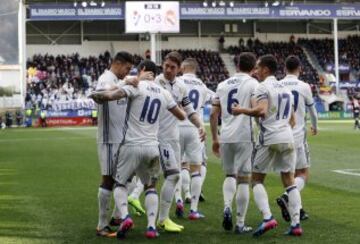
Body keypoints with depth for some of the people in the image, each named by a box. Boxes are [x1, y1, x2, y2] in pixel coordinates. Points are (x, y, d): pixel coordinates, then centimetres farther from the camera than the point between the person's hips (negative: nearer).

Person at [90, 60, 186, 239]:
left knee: (120, 183, 12)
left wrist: (95, 95, 1)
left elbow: (110, 96, -19)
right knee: (150, 186, 20)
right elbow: (181, 116, 21)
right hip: (152, 147, 4)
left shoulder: (137, 86, -6)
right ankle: (151, 226, 5)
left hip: (132, 145, -4)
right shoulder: (164, 93, 11)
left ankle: (125, 216, -11)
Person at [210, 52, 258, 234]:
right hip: (244, 136, -4)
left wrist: (214, 139, 19)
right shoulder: (253, 84, -1)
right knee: (244, 179, 3)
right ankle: (240, 224, 5)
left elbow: (213, 114, 12)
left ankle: (227, 207, -5)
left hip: (225, 137, 4)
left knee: (230, 175, 20)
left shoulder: (223, 85, 13)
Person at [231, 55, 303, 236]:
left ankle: (268, 218, -11)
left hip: (269, 139, -6)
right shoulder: (285, 89, 19)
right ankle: (296, 224, 4)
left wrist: (242, 110, -10)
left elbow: (261, 111, -22)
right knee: (289, 181, 10)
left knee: (257, 180, 5)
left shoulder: (263, 87, -6)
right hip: (288, 138, 6)